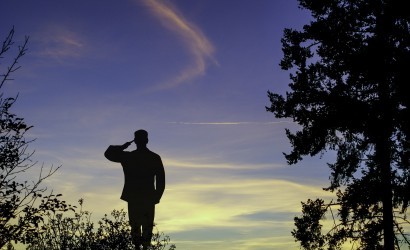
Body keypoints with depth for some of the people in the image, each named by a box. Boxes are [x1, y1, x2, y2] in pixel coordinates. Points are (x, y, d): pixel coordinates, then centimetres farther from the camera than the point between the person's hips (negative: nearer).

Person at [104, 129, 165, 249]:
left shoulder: (128, 156, -2)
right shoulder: (155, 158, 0)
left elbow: (108, 153, 10)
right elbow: (161, 181, 1)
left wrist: (122, 147, 14)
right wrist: (157, 197, 8)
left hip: (133, 198, 0)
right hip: (149, 198, 0)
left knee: (135, 225, 6)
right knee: (148, 226, 7)